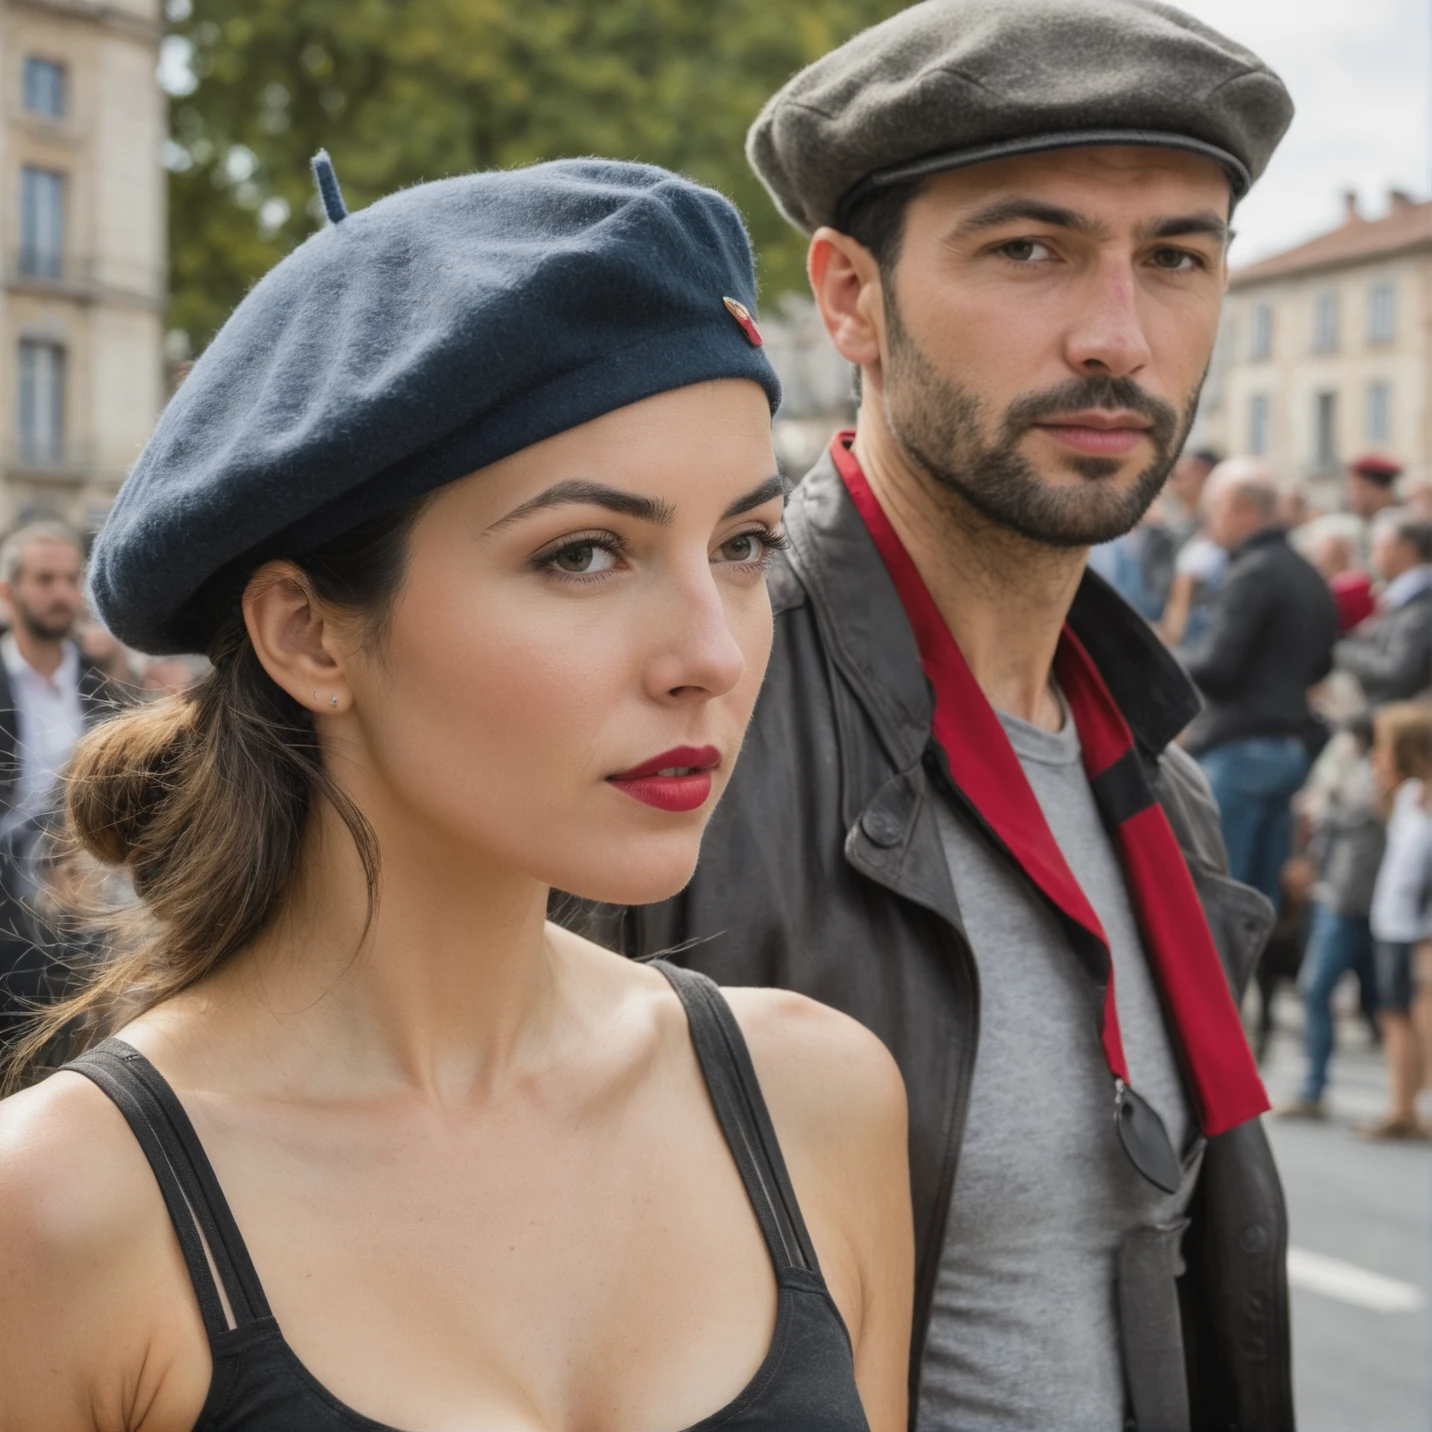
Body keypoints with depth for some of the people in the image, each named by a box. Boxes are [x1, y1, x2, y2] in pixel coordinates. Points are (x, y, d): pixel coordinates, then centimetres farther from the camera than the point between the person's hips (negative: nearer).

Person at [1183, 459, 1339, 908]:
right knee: (1262, 896, 11)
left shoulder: (1252, 574, -12)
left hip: (1239, 748, -9)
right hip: (1292, 748, 9)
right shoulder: (1309, 577, 15)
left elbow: (1217, 666, -17)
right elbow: (1321, 664, 23)